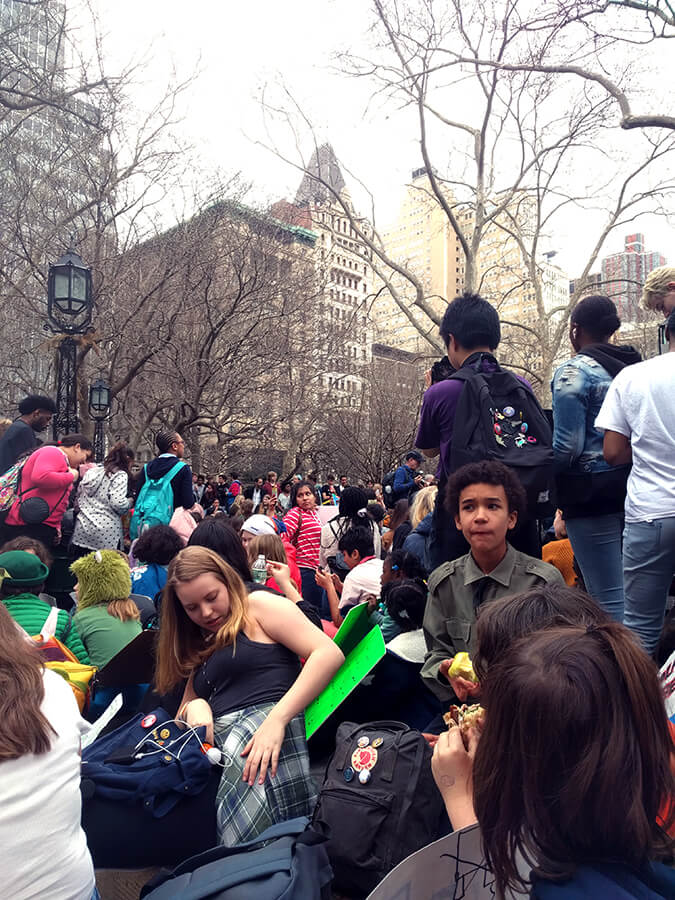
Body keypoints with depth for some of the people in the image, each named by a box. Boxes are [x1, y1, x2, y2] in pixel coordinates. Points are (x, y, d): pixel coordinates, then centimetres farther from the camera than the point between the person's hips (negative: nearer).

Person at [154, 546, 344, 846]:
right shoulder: (201, 647, 29)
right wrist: (195, 707, 0)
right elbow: (183, 714, 25)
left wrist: (277, 719, -19)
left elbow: (329, 653, -8)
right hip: (215, 743, 8)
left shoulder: (257, 605, 7)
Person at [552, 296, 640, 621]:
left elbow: (567, 447, -15)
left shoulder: (574, 372, -10)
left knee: (608, 596, -3)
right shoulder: (635, 366, 11)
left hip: (592, 492, -8)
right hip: (632, 486, 8)